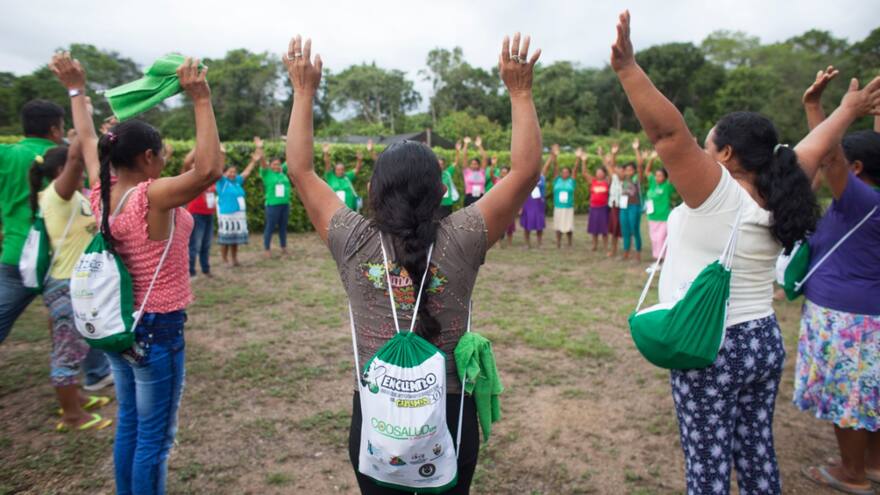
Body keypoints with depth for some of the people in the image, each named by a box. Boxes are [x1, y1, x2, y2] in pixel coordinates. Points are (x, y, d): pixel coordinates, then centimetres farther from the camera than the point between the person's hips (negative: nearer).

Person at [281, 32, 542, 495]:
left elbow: (301, 170, -2)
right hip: (449, 413, 0)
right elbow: (525, 171, -13)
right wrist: (520, 92, -9)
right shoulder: (460, 242, -16)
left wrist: (303, 92, 2)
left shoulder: (353, 243, -12)